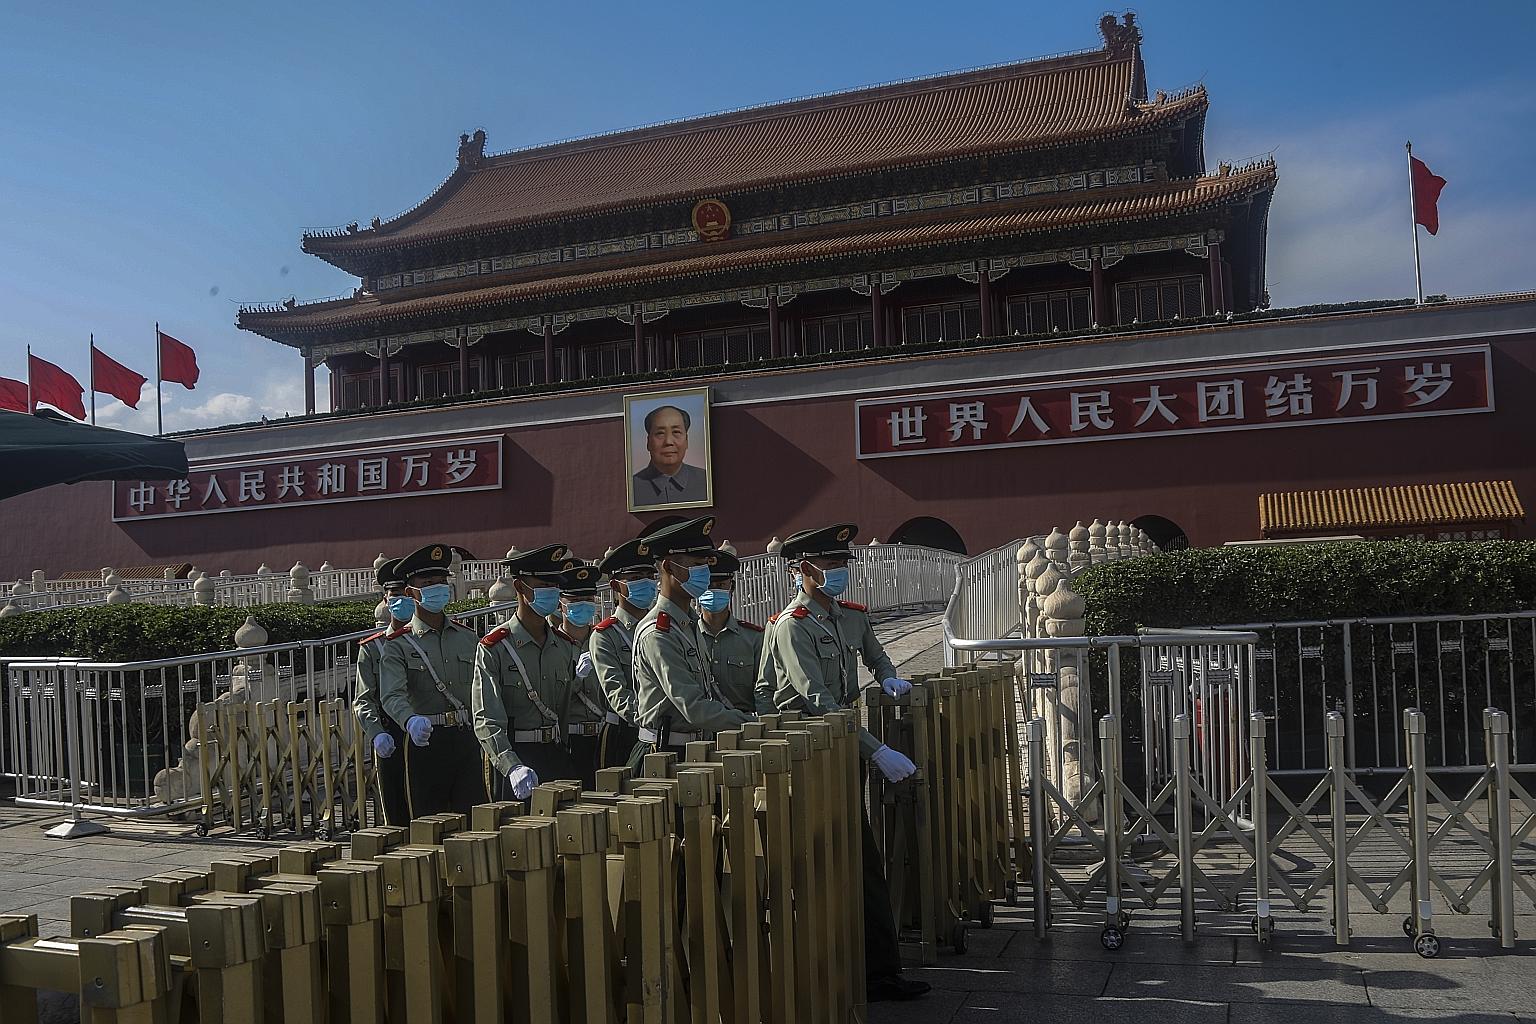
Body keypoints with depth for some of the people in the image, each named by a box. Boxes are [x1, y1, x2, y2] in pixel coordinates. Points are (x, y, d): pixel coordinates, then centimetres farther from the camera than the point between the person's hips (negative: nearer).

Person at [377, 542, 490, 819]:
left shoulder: (468, 638, 12)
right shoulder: (399, 645, -1)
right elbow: (392, 695, -16)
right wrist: (411, 721, -36)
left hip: (467, 740, 3)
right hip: (425, 741, -3)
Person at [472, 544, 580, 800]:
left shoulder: (563, 647, 11)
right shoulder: (494, 648, -8)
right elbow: (488, 721, -17)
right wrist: (513, 767, -32)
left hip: (557, 756, 5)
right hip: (515, 757, -5)